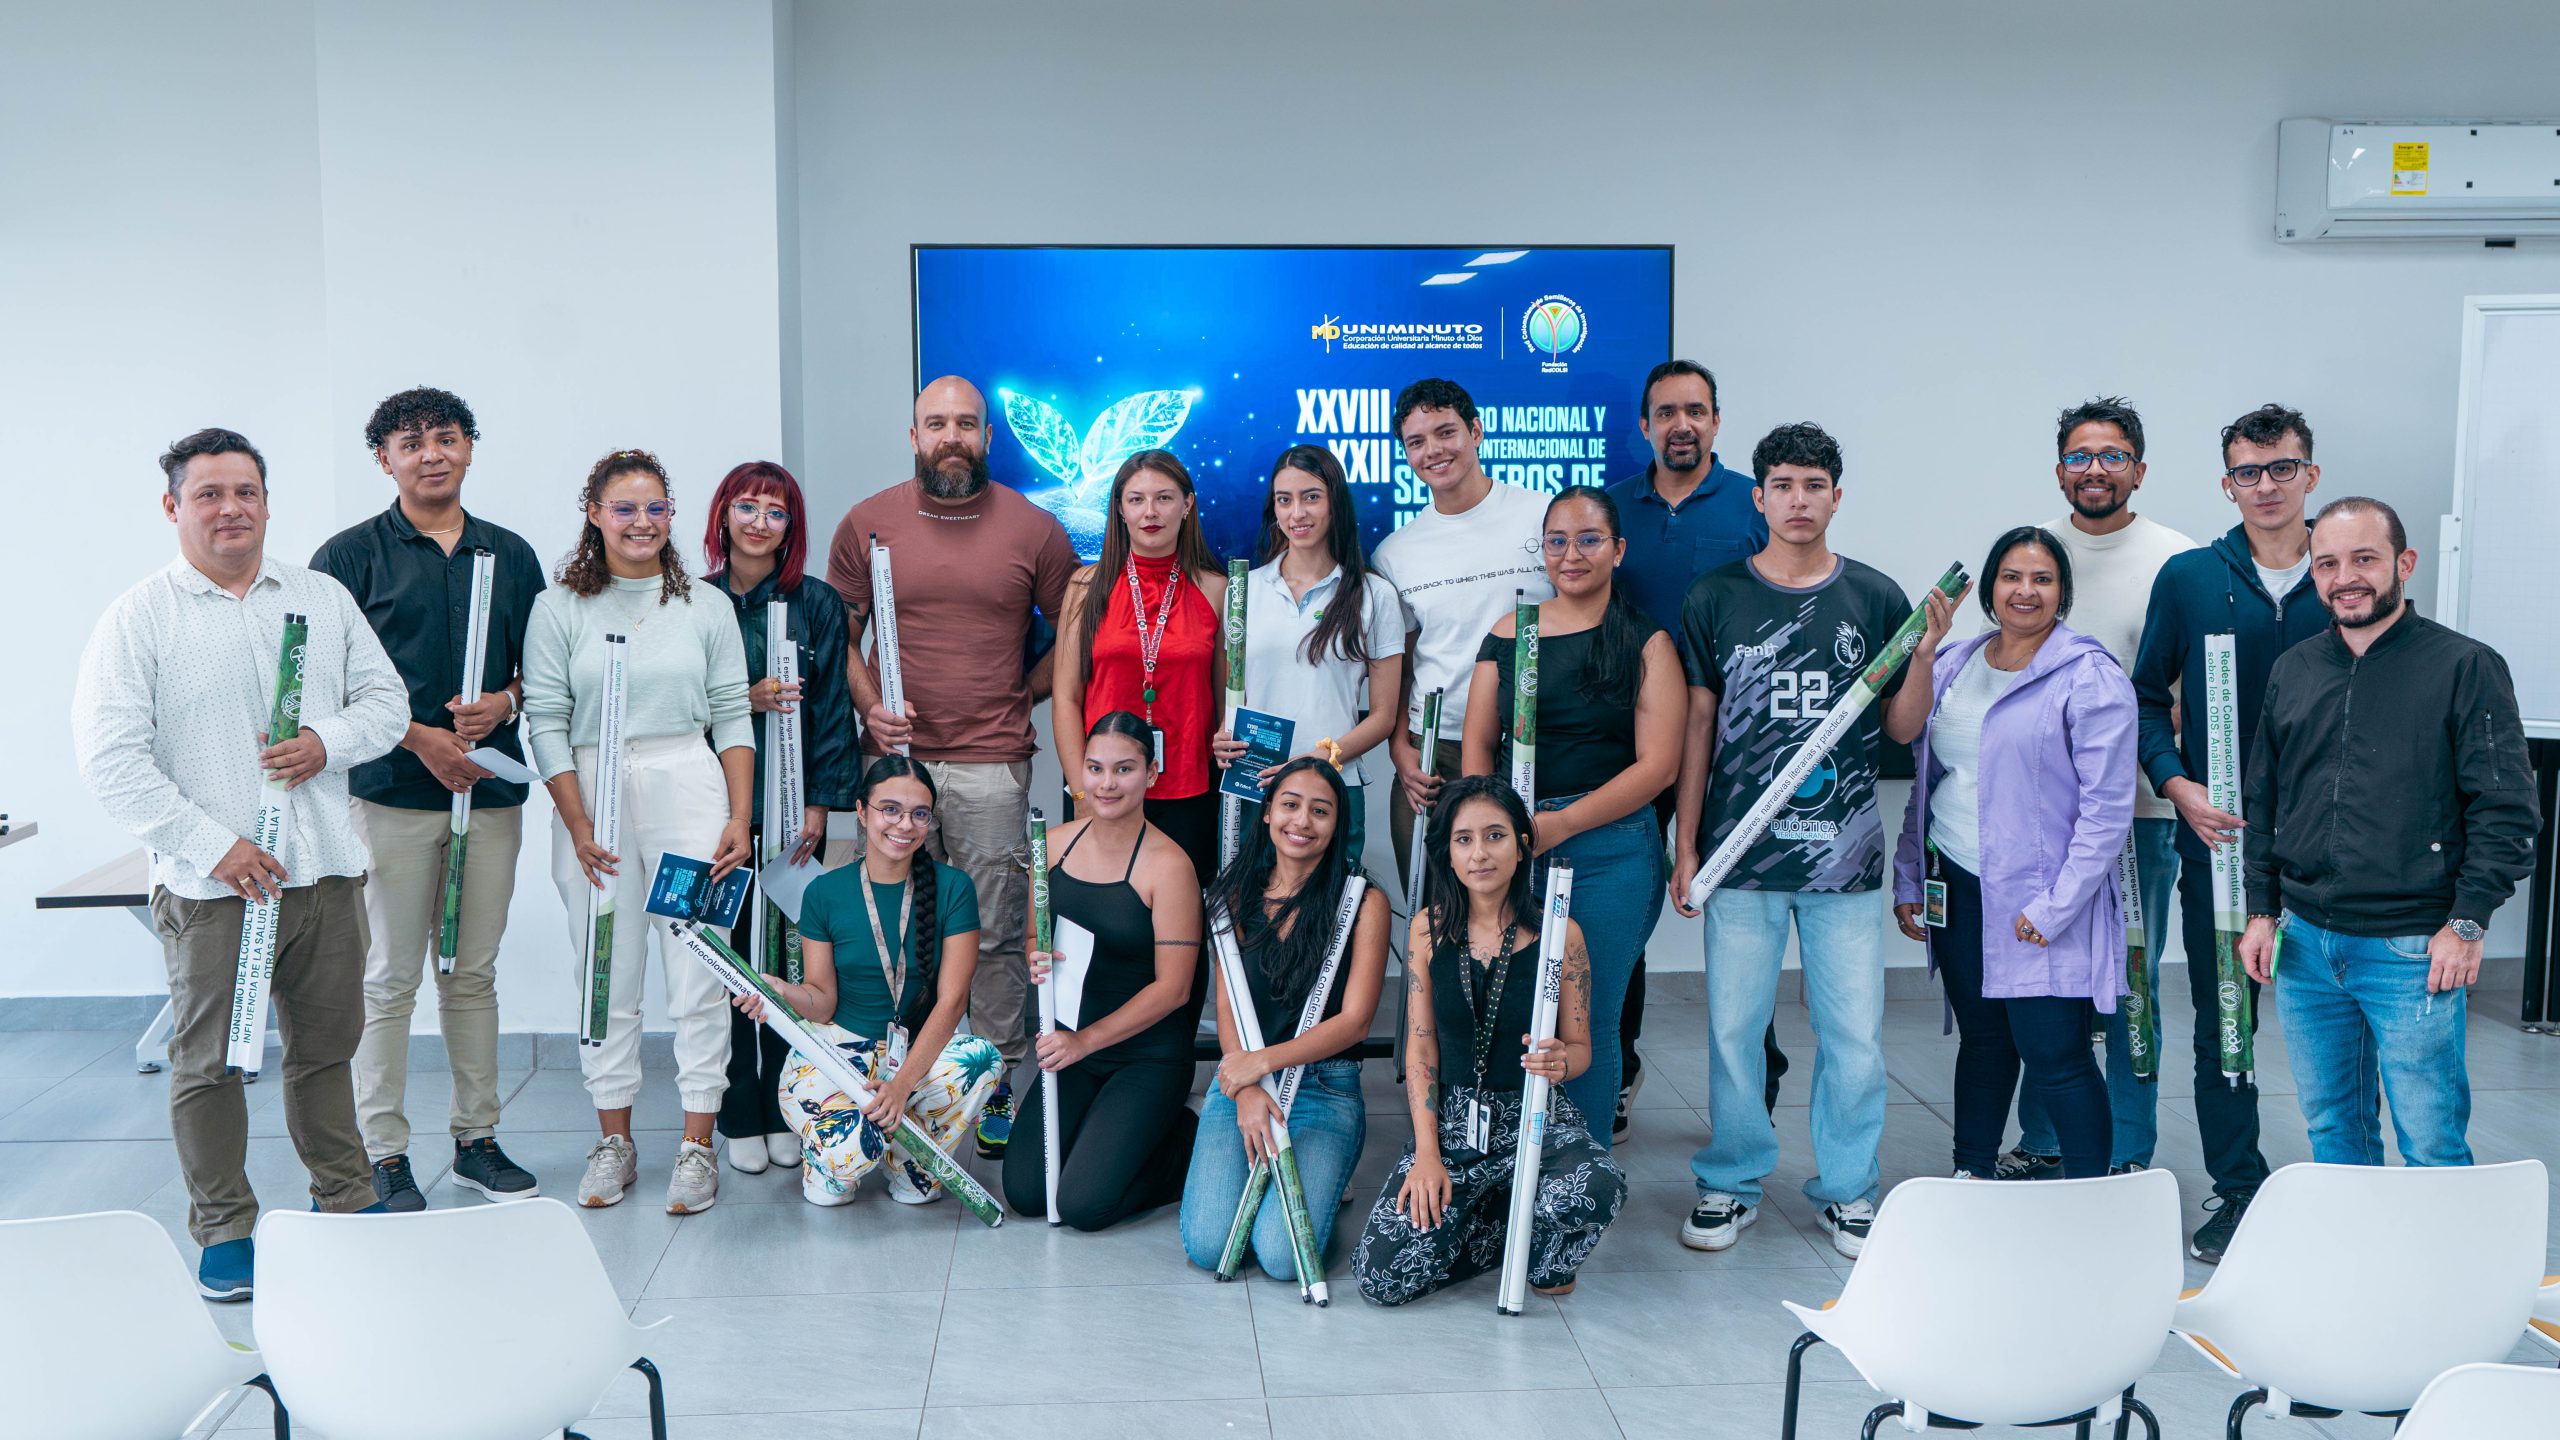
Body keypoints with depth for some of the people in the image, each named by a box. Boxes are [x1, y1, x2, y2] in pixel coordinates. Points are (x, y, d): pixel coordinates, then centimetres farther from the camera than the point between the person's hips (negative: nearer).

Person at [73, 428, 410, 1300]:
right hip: (212, 889, -3)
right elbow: (109, 755, -9)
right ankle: (224, 1231, 17)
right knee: (209, 1063, 4)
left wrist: (328, 741, -9)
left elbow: (386, 700, 13)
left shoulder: (324, 598, 11)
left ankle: (344, 1198, 29)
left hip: (326, 874, 4)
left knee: (326, 1046, 15)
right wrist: (211, 845, -15)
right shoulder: (140, 618, -2)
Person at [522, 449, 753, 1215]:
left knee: (699, 973, -1)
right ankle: (613, 1139, 19)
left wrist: (739, 818, -1)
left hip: (688, 789, 0)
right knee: (606, 978, 6)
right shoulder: (560, 608, 4)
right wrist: (578, 824, -7)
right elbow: (545, 722, 1)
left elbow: (733, 719, 8)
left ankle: (697, 1144, 8)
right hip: (592, 795, 0)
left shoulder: (705, 607, 8)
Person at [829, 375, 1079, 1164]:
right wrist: (870, 707, -5)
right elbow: (840, 637, 10)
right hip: (895, 757, 1)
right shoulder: (867, 524, 6)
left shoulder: (1033, 529, 3)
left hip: (991, 763, -1)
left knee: (994, 933, 2)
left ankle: (1001, 1084, 13)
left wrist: (1021, 696, 2)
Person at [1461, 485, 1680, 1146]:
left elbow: (1658, 765, -6)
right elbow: (1478, 743, 10)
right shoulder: (1510, 633, 11)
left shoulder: (1647, 644, 2)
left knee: (1588, 1020, 1)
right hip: (1512, 846, 3)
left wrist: (1559, 825, -14)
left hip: (1610, 850, -2)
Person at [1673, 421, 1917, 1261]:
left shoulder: (1875, 598, 5)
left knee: (1854, 1034, 4)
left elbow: (1904, 726, 8)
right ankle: (1732, 1184, 22)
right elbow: (1697, 725, 7)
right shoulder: (1715, 599, 4)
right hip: (1741, 849, 0)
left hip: (1844, 852, 0)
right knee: (1733, 1027, 5)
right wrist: (1684, 845, 4)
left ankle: (1847, 1190, 20)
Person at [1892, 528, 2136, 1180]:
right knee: (1981, 1040, 16)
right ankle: (1970, 1178, 29)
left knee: (2054, 1055, -4)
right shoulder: (1953, 666, 11)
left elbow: (2107, 806, -12)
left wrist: (2053, 906, -15)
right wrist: (1907, 881, 14)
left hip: (2038, 902, -6)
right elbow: (1925, 779, 17)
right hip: (1956, 890, 6)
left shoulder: (2090, 677, -9)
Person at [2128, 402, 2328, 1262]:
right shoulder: (2189, 578, 3)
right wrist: (2178, 786, -7)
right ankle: (2235, 1190, 20)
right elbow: (2148, 696, 7)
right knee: (2221, 1023, 7)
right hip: (2217, 836, 1)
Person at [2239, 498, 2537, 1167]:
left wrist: (2466, 923, -11)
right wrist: (2263, 911, 10)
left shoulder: (2465, 666, -5)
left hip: (2413, 953, -5)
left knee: (2431, 1144, 1)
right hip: (2304, 944, 5)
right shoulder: (2292, 672, 10)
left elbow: (2508, 809, -7)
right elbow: (2263, 802, 16)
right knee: (2331, 1126, 15)